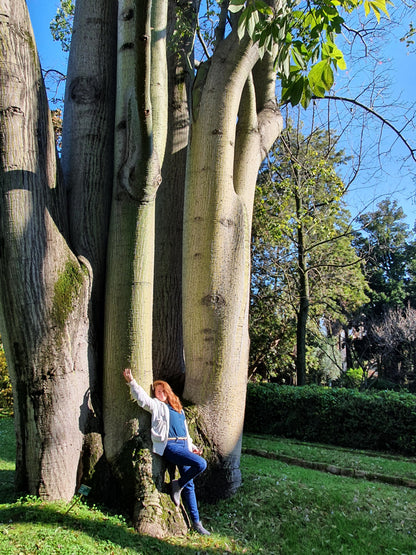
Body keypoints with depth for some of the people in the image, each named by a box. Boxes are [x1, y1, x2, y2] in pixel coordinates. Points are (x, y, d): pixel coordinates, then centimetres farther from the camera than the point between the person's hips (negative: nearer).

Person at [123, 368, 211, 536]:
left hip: (182, 445, 6)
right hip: (169, 446, -6)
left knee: (189, 485, 6)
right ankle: (177, 485, -1)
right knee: (201, 464, -23)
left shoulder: (178, 409, 23)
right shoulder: (156, 406, 6)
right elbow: (142, 398, -10)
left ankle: (196, 522, 16)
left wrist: (192, 447, 23)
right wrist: (131, 382, -17)